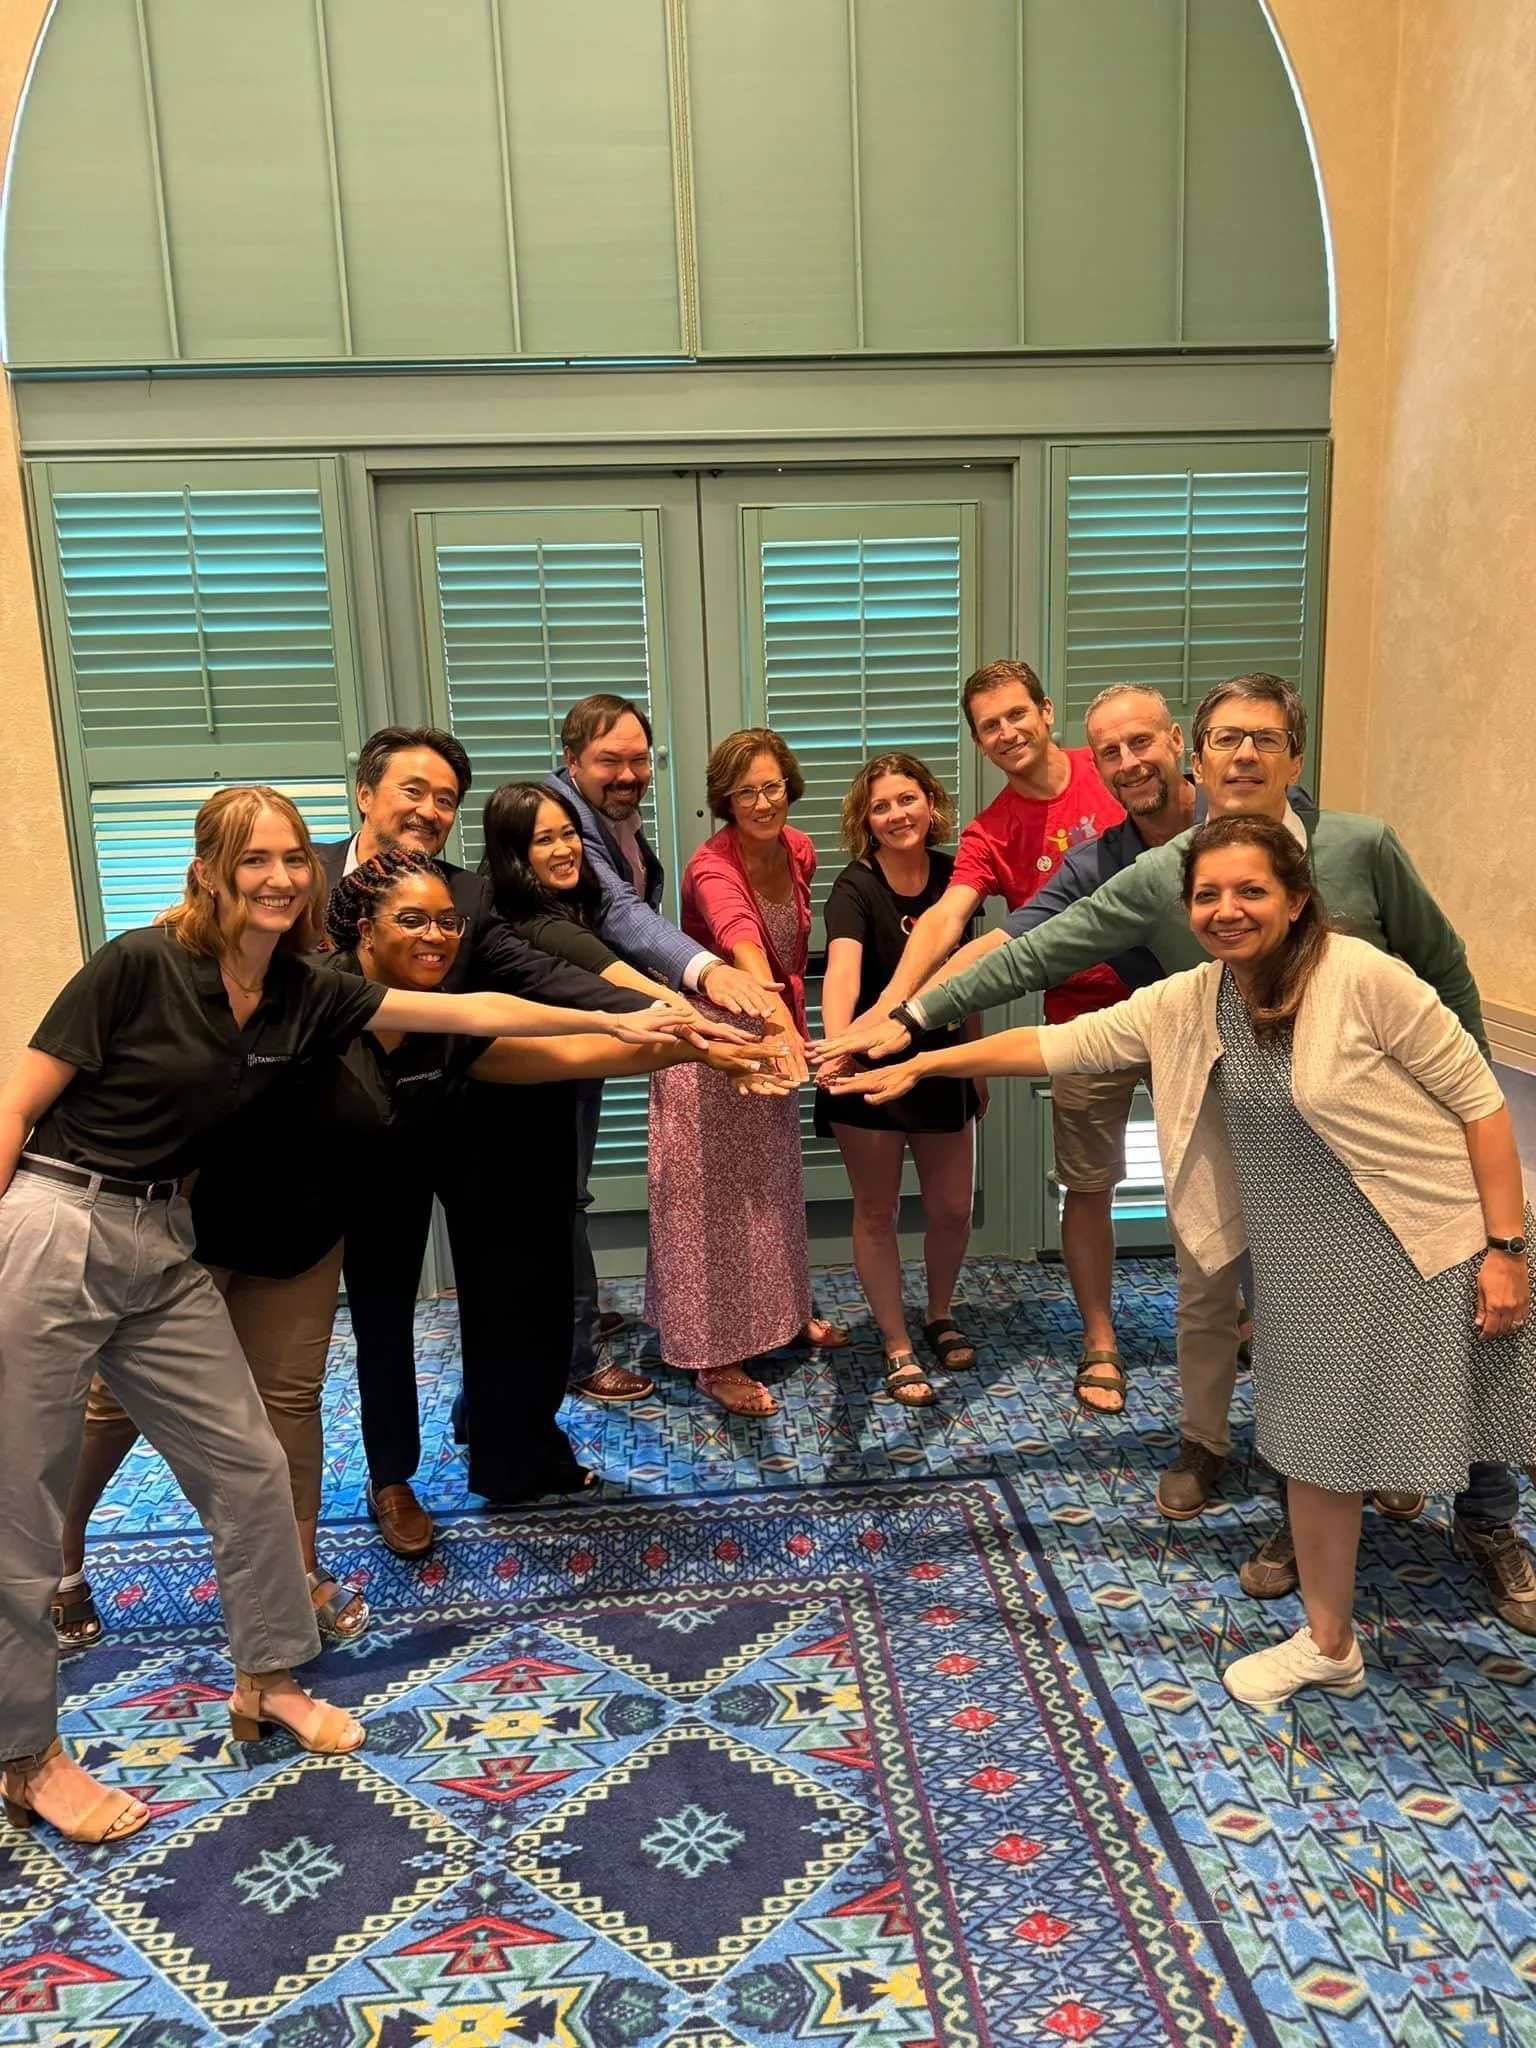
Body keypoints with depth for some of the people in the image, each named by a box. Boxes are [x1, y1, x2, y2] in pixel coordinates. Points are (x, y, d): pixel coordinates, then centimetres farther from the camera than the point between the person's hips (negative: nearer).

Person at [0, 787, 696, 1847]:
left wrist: (615, 1021, 3)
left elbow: (473, 1010, 2)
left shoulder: (304, 994, 2)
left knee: (247, 1464, 9)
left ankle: (270, 1681, 28)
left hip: (164, 1245, 6)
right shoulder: (141, 963, -14)